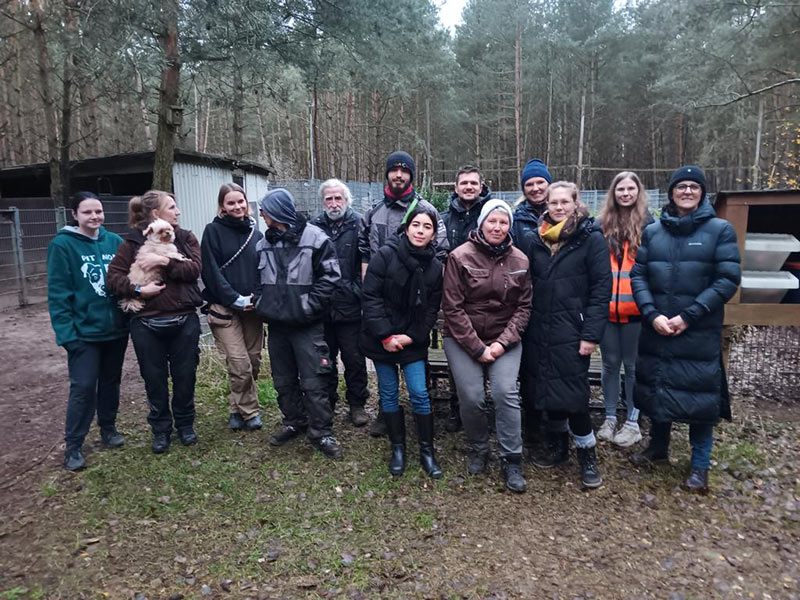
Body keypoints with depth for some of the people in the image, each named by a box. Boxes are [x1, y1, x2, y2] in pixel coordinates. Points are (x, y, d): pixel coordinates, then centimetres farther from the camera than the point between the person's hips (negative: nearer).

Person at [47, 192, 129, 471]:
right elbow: (58, 293, -12)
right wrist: (66, 332, -16)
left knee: (111, 382, 16)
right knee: (83, 387, -1)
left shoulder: (115, 241, 3)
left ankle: (108, 429, 34)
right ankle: (73, 446, 13)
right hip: (84, 332, -4)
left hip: (116, 328, 4)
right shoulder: (62, 245, -9)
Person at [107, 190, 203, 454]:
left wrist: (165, 262, -19)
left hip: (184, 320, 1)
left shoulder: (186, 238, 6)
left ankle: (185, 424, 31)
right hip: (147, 324, -1)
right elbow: (114, 276, -4)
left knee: (185, 376, 11)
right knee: (155, 379, 10)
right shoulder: (133, 242, -1)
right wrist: (138, 290, -18)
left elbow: (194, 268, -8)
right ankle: (161, 430, 28)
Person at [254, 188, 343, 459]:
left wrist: (309, 306, -14)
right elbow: (259, 278, 20)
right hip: (276, 325, 6)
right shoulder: (264, 243, 9)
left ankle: (321, 433, 10)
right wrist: (261, 303, 6)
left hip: (307, 325, -6)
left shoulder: (315, 238, -9)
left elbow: (329, 277, -10)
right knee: (284, 380, 16)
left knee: (313, 382, -3)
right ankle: (294, 422, 34)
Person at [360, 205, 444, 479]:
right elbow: (371, 297, -12)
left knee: (419, 394, -1)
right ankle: (398, 449, 25)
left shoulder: (435, 267, -1)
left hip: (413, 341, 1)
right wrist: (385, 336, -16)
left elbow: (432, 309, 2)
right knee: (389, 394, 9)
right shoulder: (386, 255, -11)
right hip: (381, 339, -1)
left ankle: (427, 451, 16)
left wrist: (412, 337, -10)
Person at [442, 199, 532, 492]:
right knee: (471, 398, -8)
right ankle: (478, 451, 20)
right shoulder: (460, 256, -8)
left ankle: (511, 461, 4)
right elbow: (452, 307, -9)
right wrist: (477, 347, -12)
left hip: (505, 339, 2)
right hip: (463, 339, -2)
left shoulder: (520, 260, 2)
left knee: (506, 392, -13)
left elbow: (524, 306, 3)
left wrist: (503, 342, -9)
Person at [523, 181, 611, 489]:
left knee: (572, 394, -2)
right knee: (547, 391, 12)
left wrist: (591, 334, -14)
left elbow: (602, 288, -8)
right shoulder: (538, 240, 10)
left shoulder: (592, 239, -4)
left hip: (572, 333, -5)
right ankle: (558, 445, 32)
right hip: (540, 333, 5)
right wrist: (524, 325, 6)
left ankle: (587, 454, 18)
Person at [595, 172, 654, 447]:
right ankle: (610, 417, 24)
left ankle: (633, 422, 20)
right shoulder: (601, 224, 8)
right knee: (610, 364, 12)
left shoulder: (649, 225, 1)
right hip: (606, 308, 2)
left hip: (635, 308, -2)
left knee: (633, 365, 7)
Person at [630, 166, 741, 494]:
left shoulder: (720, 229, -1)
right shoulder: (652, 231, 7)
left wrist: (689, 316, -15)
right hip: (656, 330, 3)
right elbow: (638, 275, 3)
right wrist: (652, 315, -11)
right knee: (657, 389, 13)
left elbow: (728, 279, -8)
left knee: (699, 394, 1)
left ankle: (700, 464, 19)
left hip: (700, 334, -3)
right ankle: (658, 447, 34)